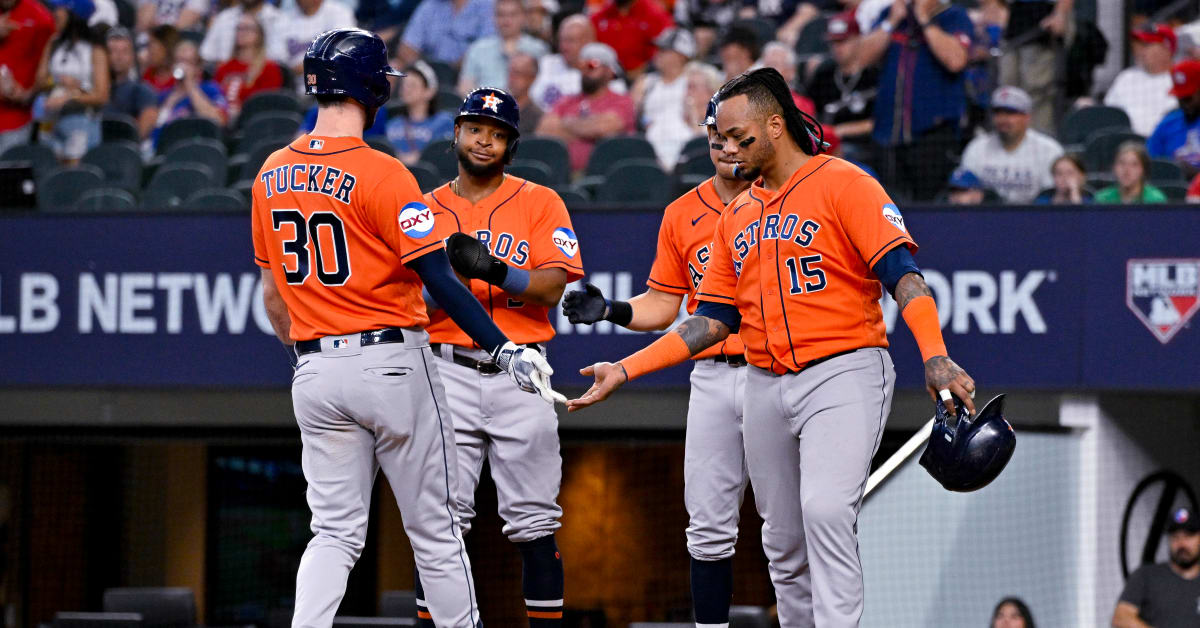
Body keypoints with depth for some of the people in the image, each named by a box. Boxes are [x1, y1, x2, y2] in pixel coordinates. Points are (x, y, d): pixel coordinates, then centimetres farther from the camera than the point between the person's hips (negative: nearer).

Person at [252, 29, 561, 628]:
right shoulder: (381, 173, -13)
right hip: (392, 363, -5)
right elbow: (438, 279, -19)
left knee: (335, 530, 7)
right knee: (433, 528, 5)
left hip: (315, 370, 5)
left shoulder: (271, 174, 6)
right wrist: (505, 349, -19)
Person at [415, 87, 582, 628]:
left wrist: (495, 271, -21)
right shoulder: (426, 210, 11)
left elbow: (552, 288, -6)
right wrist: (450, 271, -13)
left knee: (533, 523, -1)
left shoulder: (539, 203, 6)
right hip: (448, 372, 1)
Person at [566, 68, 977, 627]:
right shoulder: (736, 217, 18)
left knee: (826, 511, -25)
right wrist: (626, 370, 9)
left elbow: (901, 273, -13)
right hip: (764, 387, 7)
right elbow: (712, 321, 18)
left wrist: (935, 357, -27)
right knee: (783, 542, 6)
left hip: (843, 373, -7)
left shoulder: (842, 184, -3)